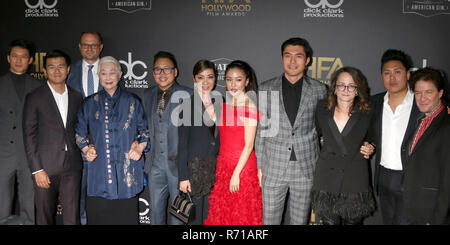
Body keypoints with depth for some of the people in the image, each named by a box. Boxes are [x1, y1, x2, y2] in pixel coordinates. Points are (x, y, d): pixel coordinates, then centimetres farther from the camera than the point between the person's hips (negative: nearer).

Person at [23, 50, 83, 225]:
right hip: (46, 166, -2)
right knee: (44, 217, 6)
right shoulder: (34, 97, -1)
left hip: (72, 166, 3)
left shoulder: (76, 97, 11)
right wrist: (37, 169, -10)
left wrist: (82, 157, 7)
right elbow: (29, 136, -4)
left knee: (72, 217, 4)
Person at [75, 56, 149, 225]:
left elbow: (145, 130, 11)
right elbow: (80, 132, 18)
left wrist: (140, 148, -3)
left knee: (125, 216, 0)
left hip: (126, 170, -1)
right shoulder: (90, 103, 11)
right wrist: (86, 150, 3)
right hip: (98, 171, 1)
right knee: (97, 216, 1)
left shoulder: (132, 101, 8)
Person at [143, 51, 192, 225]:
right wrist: (148, 153, 11)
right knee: (156, 209, 14)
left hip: (178, 164, -4)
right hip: (155, 164, 4)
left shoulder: (187, 95, -7)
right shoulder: (148, 95, 9)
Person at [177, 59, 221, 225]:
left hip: (217, 168, 4)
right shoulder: (188, 103, -6)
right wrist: (183, 176, -9)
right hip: (195, 168, -4)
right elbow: (182, 143, -7)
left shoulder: (219, 101, 8)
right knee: (195, 217, 4)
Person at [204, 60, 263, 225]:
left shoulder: (249, 106, -14)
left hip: (242, 166, -7)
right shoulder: (225, 105, 8)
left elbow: (249, 146, -16)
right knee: (222, 212, 17)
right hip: (224, 163, 7)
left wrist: (236, 174, -17)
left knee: (241, 214, 7)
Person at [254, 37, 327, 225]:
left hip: (306, 168, 0)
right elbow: (261, 129, 5)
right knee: (269, 220, 9)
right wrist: (259, 165, 2)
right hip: (273, 168, 0)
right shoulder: (266, 88, 3)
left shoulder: (319, 90, 2)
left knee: (300, 220, 13)